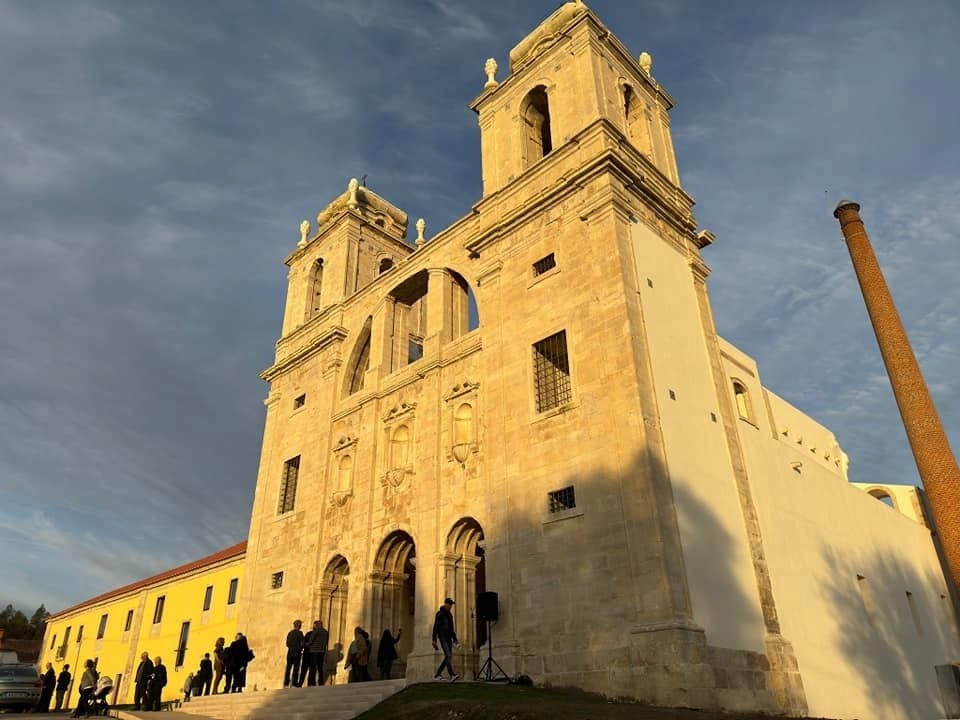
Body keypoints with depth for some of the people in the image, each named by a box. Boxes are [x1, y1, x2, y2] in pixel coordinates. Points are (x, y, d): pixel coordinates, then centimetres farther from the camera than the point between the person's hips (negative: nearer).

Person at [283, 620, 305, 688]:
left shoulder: (289, 633, 7)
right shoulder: (299, 633, -11)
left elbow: (287, 644, 11)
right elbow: (302, 644, -13)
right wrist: (300, 649, 6)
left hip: (290, 653, 5)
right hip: (297, 654, -5)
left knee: (288, 668, 11)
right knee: (296, 669, 0)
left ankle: (286, 683, 12)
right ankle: (294, 684, -1)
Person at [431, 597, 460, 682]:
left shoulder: (450, 614, 17)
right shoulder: (440, 613, -3)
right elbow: (435, 627, -7)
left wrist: (455, 639, 19)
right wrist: (434, 640, -13)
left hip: (449, 637, 7)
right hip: (442, 637, -7)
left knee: (449, 656, 2)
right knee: (448, 655, -19)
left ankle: (438, 675, 12)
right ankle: (452, 675, -28)